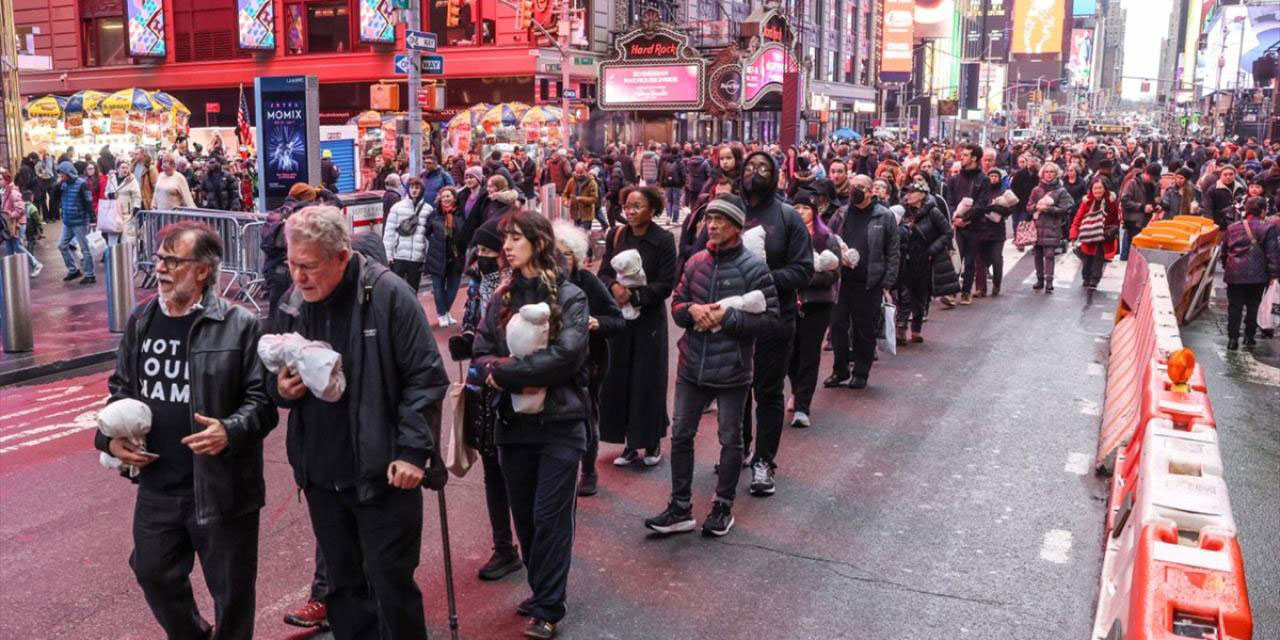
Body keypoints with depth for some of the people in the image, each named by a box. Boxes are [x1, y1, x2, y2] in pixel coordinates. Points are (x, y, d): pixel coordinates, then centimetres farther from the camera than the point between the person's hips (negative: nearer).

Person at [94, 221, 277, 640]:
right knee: (154, 575, 22)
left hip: (221, 487, -6)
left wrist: (231, 432, -28)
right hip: (156, 487, 6)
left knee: (231, 589, 10)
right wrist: (111, 436, 2)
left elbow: (262, 399, -11)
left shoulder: (239, 325, -12)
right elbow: (121, 387, 17)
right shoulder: (140, 322, 5)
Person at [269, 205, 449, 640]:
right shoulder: (291, 305, 3)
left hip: (384, 473, -5)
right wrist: (281, 389, -7)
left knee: (391, 585, 5)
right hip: (321, 475, 6)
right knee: (343, 586, 19)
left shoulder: (389, 296, -14)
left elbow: (427, 377, -12)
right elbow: (277, 383, 16)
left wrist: (414, 451, -17)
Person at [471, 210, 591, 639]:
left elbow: (566, 355, -19)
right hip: (513, 422, 4)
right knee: (524, 516, 12)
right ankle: (542, 591, 31)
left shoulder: (569, 297, -5)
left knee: (550, 517, 0)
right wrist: (527, 376, -19)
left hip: (560, 422, -4)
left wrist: (504, 371, -17)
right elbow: (481, 358, 0)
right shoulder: (501, 298, 7)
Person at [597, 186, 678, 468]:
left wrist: (634, 294, -19)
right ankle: (630, 442, 18)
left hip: (650, 319, -3)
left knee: (647, 379, 2)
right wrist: (614, 286, -17)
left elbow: (666, 284, -11)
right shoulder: (616, 236, 4)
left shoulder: (664, 240, -8)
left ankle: (652, 442, 19)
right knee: (620, 378, 4)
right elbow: (604, 273, 4)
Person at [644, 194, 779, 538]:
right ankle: (680, 508, 22)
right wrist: (692, 310, -12)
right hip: (692, 365, 5)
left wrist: (727, 316, -20)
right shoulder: (696, 262, 4)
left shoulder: (753, 267, -11)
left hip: (731, 370, -4)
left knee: (730, 439, 11)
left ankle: (723, 506, 28)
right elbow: (676, 306, 10)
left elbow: (769, 318, -11)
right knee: (681, 435, 9)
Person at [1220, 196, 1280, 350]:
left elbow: (1224, 251, 15)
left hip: (1234, 274, 2)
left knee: (1234, 307, 6)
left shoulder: (1232, 227, 5)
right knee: (1253, 307, 10)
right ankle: (1249, 338, 14)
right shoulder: (1268, 229, -7)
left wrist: (1226, 267, 26)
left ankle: (1233, 338, 3)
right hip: (1257, 275, -2)